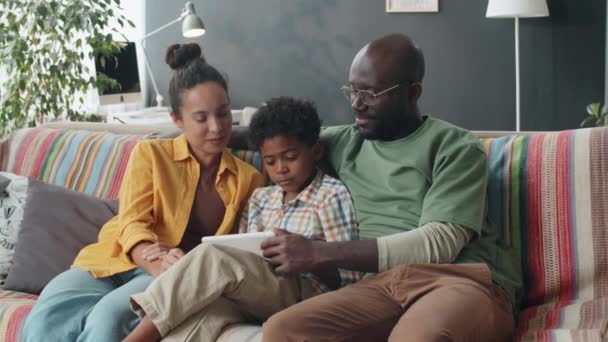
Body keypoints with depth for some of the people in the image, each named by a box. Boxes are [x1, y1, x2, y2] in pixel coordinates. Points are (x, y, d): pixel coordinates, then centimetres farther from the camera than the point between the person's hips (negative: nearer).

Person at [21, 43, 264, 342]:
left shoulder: (248, 179, 12)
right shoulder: (150, 154, 9)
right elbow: (133, 223, -2)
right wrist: (161, 266, -26)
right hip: (117, 261, 1)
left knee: (108, 317, -34)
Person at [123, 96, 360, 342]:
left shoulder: (332, 195, 2)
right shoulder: (261, 198, 20)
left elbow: (346, 278, -3)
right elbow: (245, 258, 15)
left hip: (302, 295, -5)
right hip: (253, 294, 5)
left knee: (213, 258, -27)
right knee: (205, 308, -31)